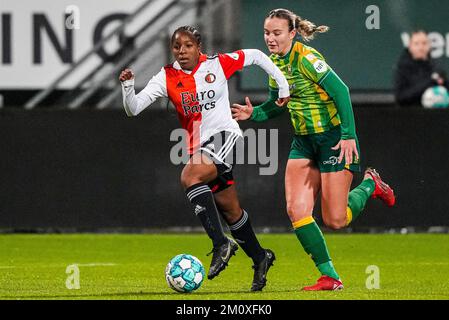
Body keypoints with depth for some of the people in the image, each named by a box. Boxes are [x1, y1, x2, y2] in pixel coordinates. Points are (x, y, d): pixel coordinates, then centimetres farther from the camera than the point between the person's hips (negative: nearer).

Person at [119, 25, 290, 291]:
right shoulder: (167, 78, 1)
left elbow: (255, 55, 10)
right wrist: (127, 85, -24)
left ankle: (221, 244, -30)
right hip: (199, 147, 5)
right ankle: (260, 258, 32)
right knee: (230, 210, 12)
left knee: (190, 177, -31)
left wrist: (283, 85, 10)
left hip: (225, 136, -5)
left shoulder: (218, 65, -4)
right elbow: (134, 108, -5)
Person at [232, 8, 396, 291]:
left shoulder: (306, 58, -19)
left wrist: (348, 135, -26)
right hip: (304, 141, 8)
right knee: (296, 211, -9)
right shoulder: (276, 62, 6)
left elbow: (340, 91, -23)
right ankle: (330, 277, -2)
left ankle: (370, 185, 24)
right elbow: (278, 104, 19)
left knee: (335, 220, -6)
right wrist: (254, 114, 0)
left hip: (334, 138, -8)